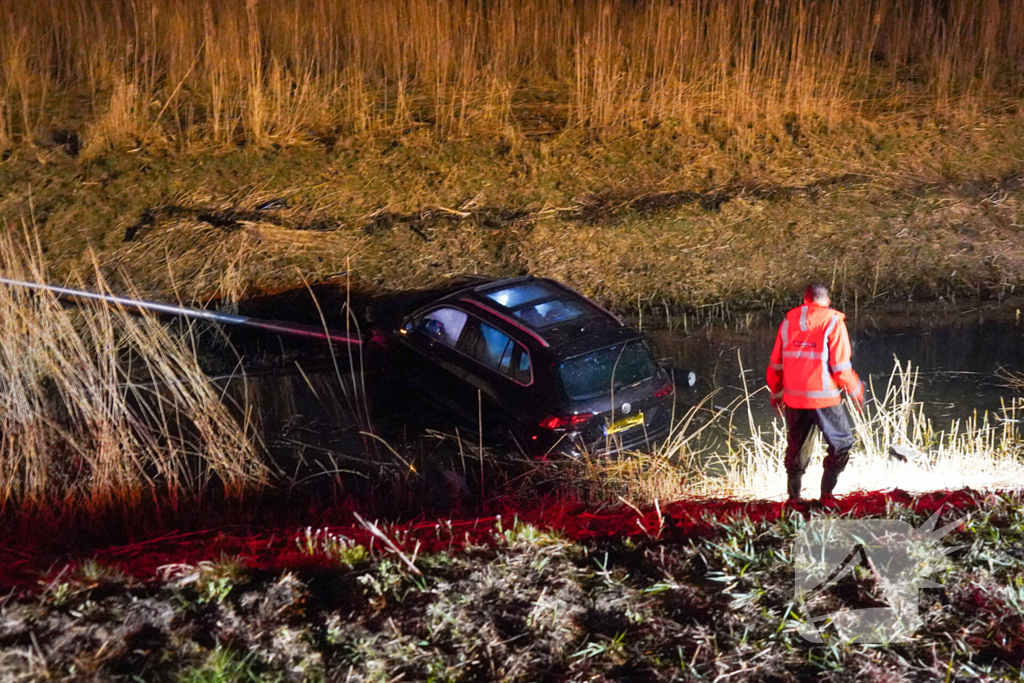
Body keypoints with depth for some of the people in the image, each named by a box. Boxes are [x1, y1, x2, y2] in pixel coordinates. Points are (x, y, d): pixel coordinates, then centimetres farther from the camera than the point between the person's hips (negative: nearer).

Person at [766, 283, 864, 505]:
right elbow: (841, 366, -9)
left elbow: (776, 364, 10)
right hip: (824, 398, -4)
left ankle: (793, 496, 19)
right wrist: (856, 391, 6)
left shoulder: (788, 322, 7)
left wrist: (776, 393, 23)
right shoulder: (833, 322, -5)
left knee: (796, 445, 17)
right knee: (842, 442, 12)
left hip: (793, 398, 4)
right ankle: (826, 493, 6)